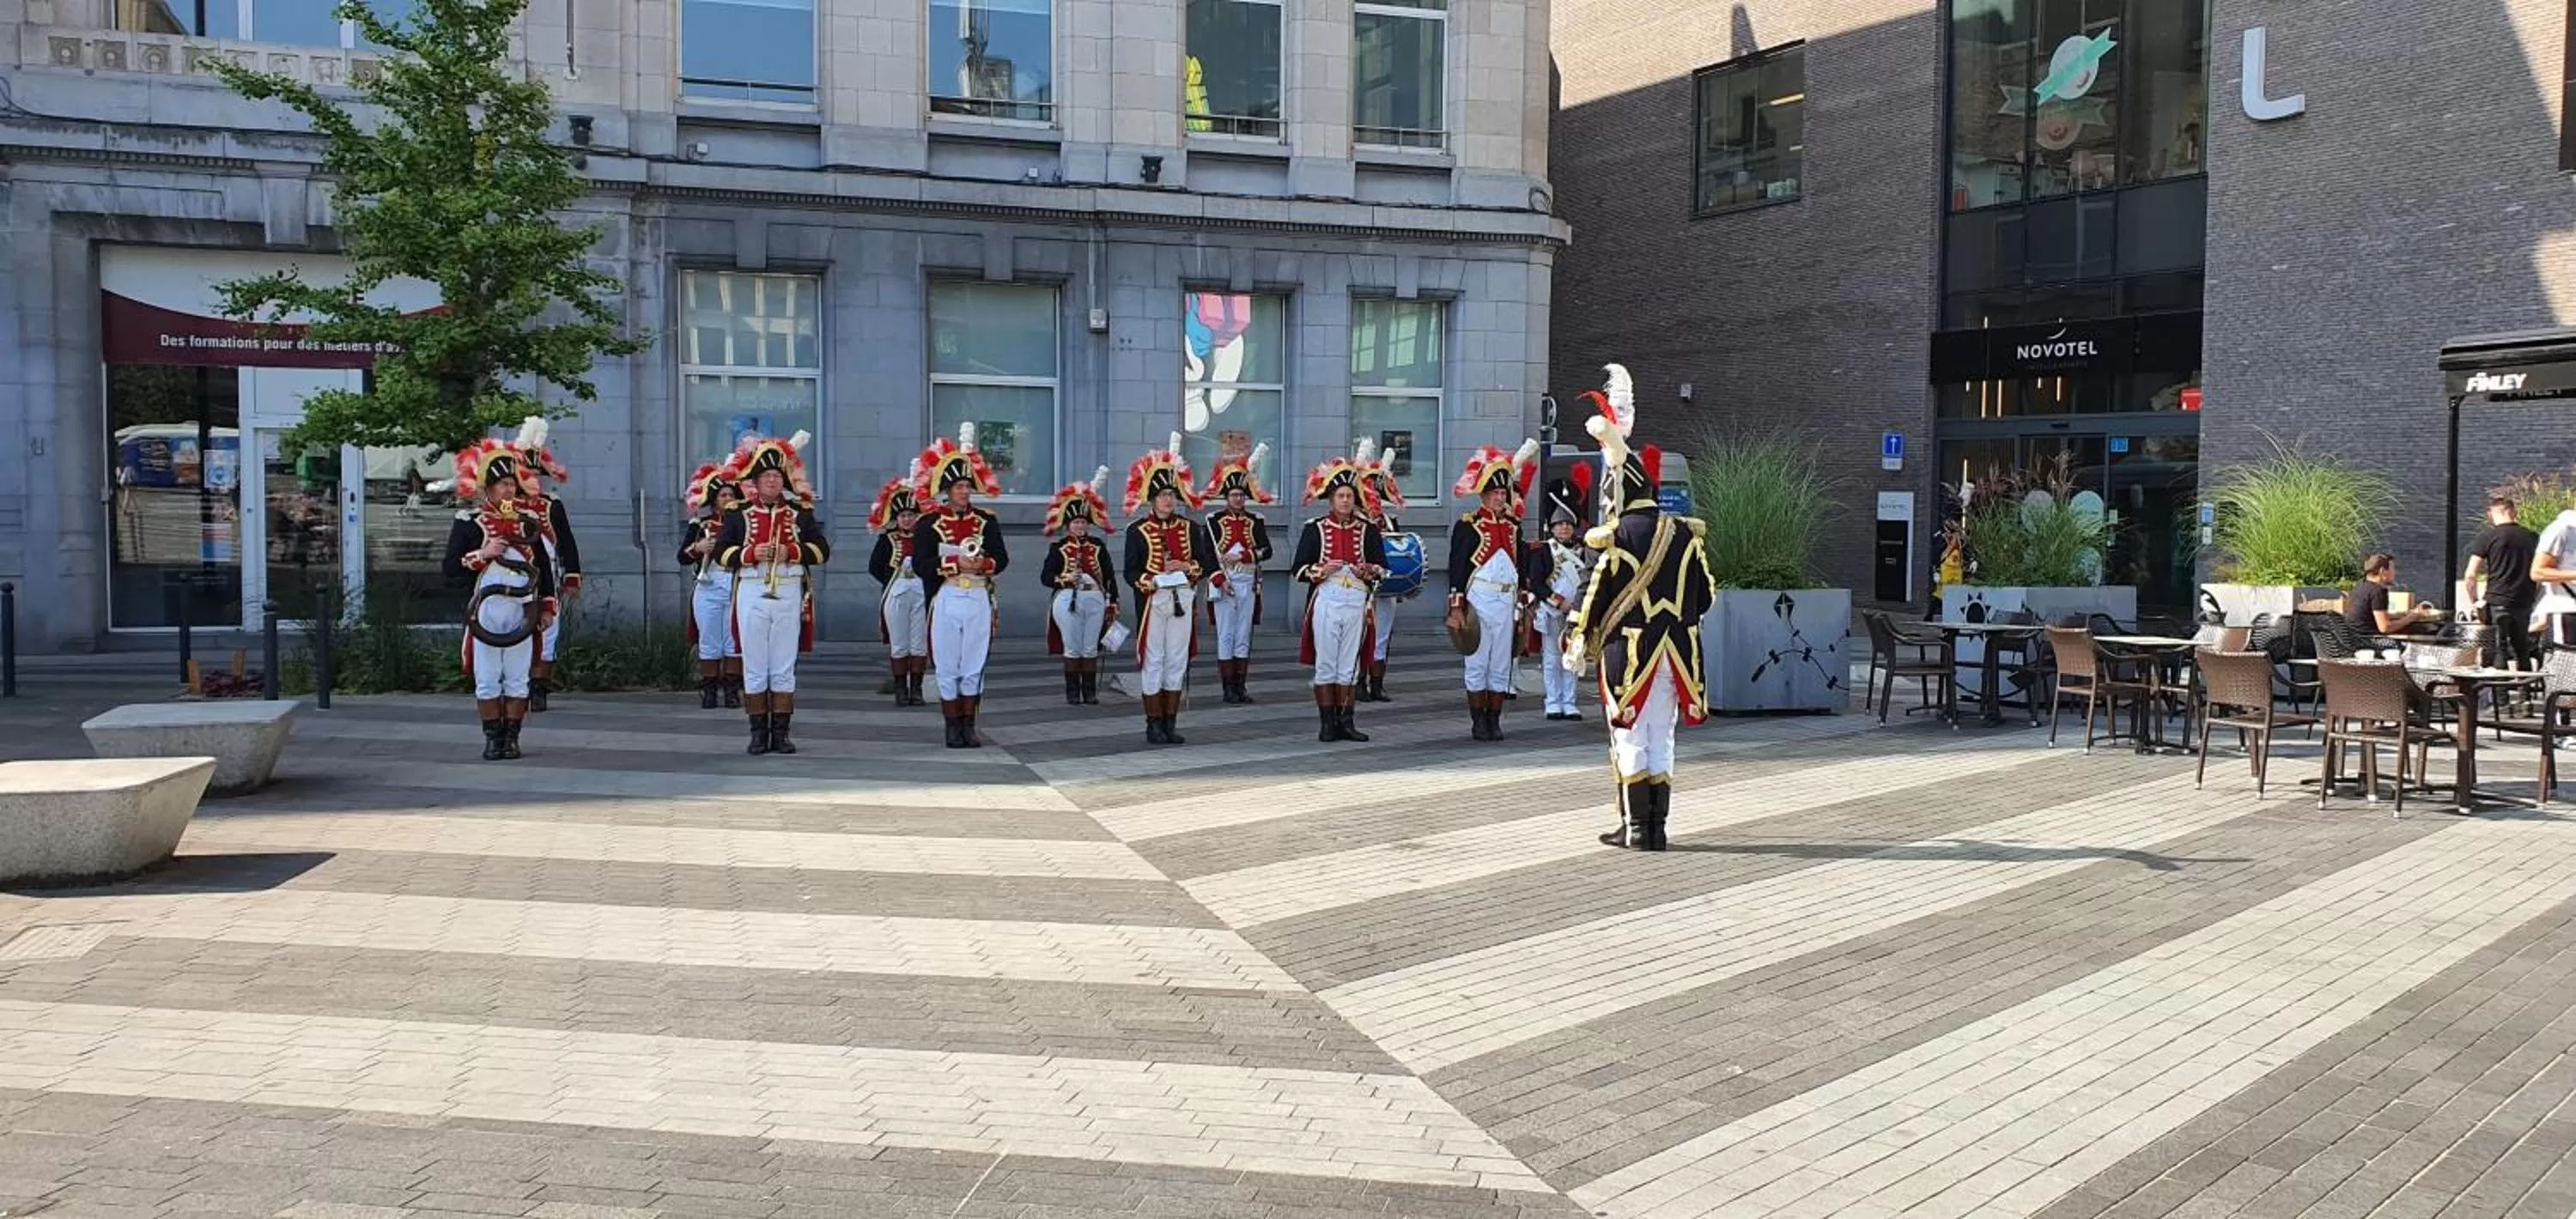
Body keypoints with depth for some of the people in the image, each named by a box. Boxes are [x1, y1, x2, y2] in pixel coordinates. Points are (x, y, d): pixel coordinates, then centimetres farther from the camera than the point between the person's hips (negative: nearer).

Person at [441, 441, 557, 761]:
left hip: (522, 610, 2)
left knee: (517, 680, 5)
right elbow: (449, 567, -4)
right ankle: (493, 738, 11)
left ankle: (512, 738, 13)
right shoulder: (468, 521, 0)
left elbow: (543, 566, 12)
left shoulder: (527, 520, 9)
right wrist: (483, 554, -17)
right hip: (486, 610, -2)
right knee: (488, 680, 3)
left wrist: (547, 606, 7)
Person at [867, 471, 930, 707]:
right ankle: (901, 690, 10)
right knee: (899, 646, 3)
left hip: (921, 596, 0)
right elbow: (875, 566, 5)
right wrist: (894, 579, -2)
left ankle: (916, 689, 12)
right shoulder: (888, 539, 4)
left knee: (920, 645, 4)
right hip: (896, 596, 0)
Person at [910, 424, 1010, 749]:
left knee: (974, 667, 6)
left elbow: (1001, 558, 5)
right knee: (948, 668, 3)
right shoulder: (929, 524, -1)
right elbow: (920, 564, -9)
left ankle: (969, 726, 14)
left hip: (979, 600, 2)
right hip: (946, 600, -2)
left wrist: (984, 563, -15)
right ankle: (953, 727, 11)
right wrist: (955, 563, -18)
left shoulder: (986, 521, 8)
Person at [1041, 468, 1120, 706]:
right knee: (1072, 649, 3)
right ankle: (1072, 693, 9)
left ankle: (1090, 692, 13)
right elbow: (1045, 576, -2)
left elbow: (1110, 576, 9)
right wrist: (1066, 578, -18)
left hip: (1095, 600, 2)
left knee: (1091, 649, 6)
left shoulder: (1098, 546, 8)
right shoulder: (1059, 548, 1)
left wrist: (1113, 604, 5)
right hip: (1068, 601, -2)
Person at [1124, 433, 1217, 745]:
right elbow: (1131, 570, -5)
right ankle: (1154, 725, 6)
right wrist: (1150, 582, -22)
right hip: (1153, 600, -3)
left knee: (1177, 660, 6)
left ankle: (1170, 724, 13)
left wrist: (1188, 567, -10)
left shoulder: (1190, 528, 9)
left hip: (1182, 600, 4)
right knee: (1152, 660, 0)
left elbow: (1206, 563, 9)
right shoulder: (1138, 530, -1)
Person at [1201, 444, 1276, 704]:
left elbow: (1266, 550, -2)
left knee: (1244, 637, 6)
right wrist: (1219, 579, -14)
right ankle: (1228, 688, 1)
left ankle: (1242, 686, 11)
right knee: (1226, 636, -2)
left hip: (1249, 583, 3)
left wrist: (1241, 556, -15)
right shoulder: (1214, 520, 1)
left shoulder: (1255, 521, 9)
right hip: (1224, 582, -3)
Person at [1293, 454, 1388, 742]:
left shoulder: (1368, 530, 9)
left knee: (1350, 664, 6)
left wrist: (1369, 570, -9)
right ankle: (1327, 723, 6)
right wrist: (1321, 570, -16)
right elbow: (1297, 570, 1)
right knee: (1325, 664, 1)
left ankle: (1345, 721, 12)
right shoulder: (1315, 529, 3)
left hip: (1357, 602, 2)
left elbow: (1382, 568, 13)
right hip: (1326, 601, -2)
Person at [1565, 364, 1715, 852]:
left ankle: (1635, 825, 4)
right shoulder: (1687, 534, 6)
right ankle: (1656, 826, 14)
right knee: (1661, 738, 11)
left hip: (1629, 648, -5)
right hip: (1676, 650, 5)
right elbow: (1705, 595, 11)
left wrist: (1578, 640, 4)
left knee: (1630, 738, 3)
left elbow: (1596, 593, -8)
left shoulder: (1618, 537, -11)